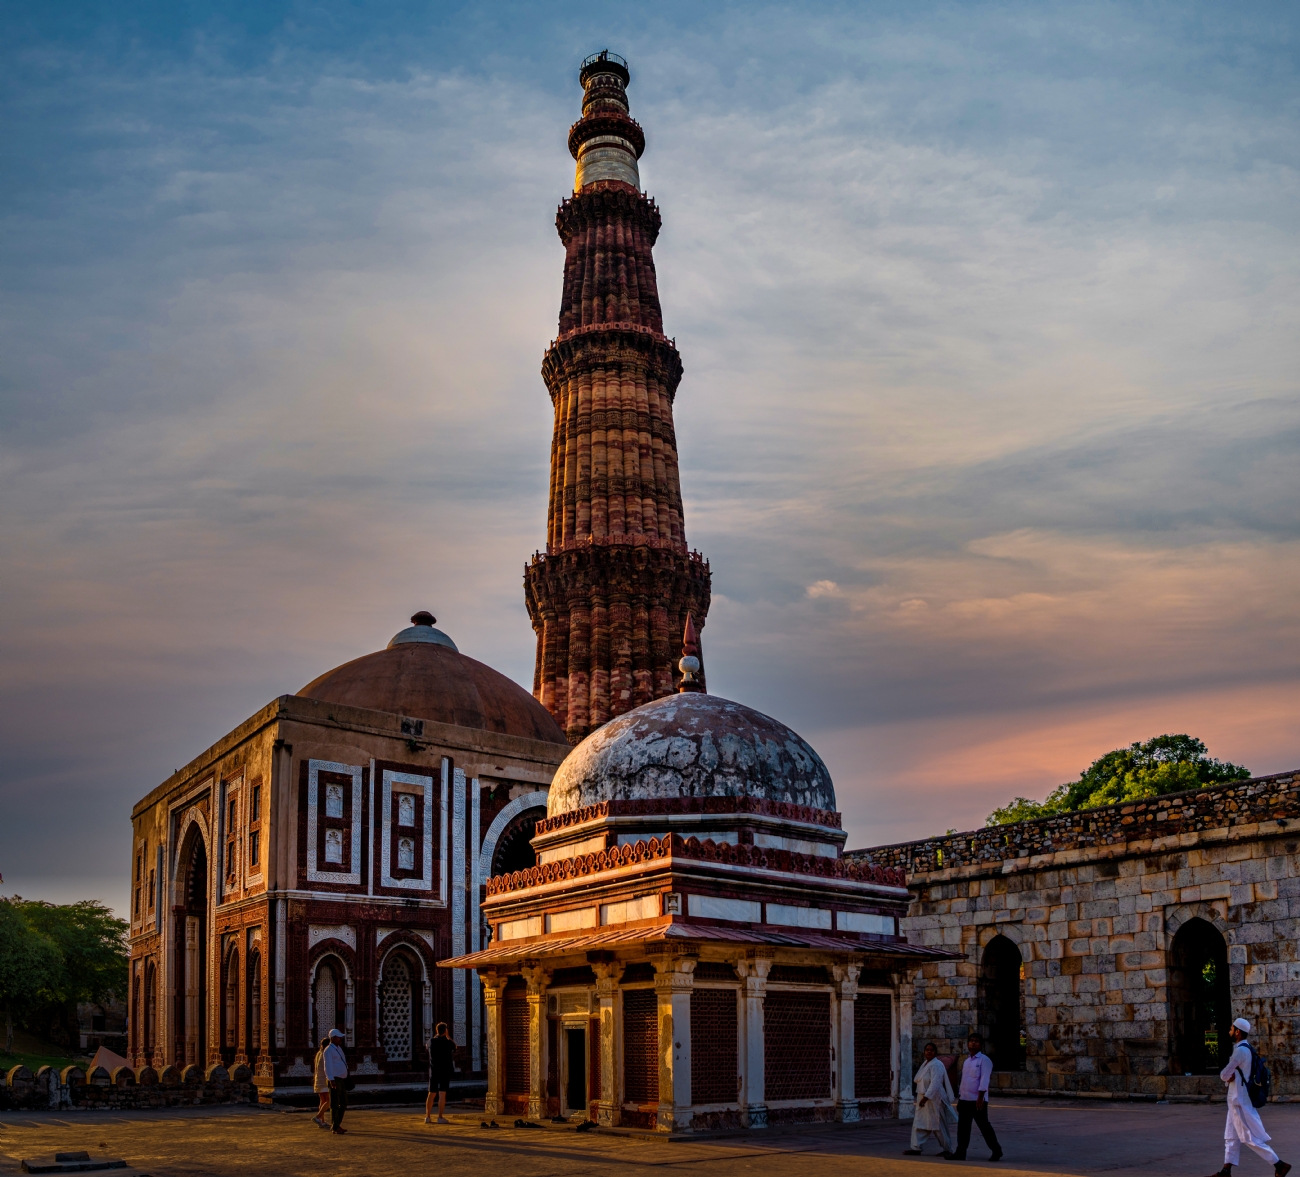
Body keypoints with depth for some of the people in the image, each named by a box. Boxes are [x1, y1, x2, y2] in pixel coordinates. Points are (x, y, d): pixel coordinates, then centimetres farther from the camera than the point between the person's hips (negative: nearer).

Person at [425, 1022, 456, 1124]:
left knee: (431, 1094, 12)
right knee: (442, 1094, -5)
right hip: (445, 1070, -4)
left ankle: (427, 1117, 13)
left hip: (433, 1070, 4)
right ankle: (440, 1117, -8)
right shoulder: (448, 1042, -10)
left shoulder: (431, 1041, 0)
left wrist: (436, 1035, 18)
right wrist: (448, 1036, 11)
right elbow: (454, 1047, 12)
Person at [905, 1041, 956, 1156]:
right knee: (919, 1124, 6)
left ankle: (947, 1149, 12)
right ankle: (916, 1148, 7)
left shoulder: (936, 1065, -17)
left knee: (938, 1126, 0)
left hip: (934, 1099, -9)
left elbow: (935, 1084, -25)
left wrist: (926, 1097, -29)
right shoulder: (925, 1064, 13)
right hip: (924, 1098, 9)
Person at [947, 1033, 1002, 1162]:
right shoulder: (966, 1061, 16)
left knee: (984, 1126, 0)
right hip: (965, 1099, 7)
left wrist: (980, 1097, -24)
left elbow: (984, 1080, -16)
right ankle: (960, 1153, 9)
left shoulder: (984, 1060, -8)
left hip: (977, 1100, -7)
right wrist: (960, 1096, 16)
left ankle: (996, 1151, 12)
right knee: (963, 1127, 6)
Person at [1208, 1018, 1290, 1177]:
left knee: (1250, 1138, -4)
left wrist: (1226, 1075, 2)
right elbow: (1230, 1074, 16)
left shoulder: (1240, 1051, -21)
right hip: (1238, 1099, 10)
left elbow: (1224, 1075, -19)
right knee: (1231, 1136, 11)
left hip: (1240, 1101, -10)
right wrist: (1229, 1076, -5)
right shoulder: (1246, 1049, 12)